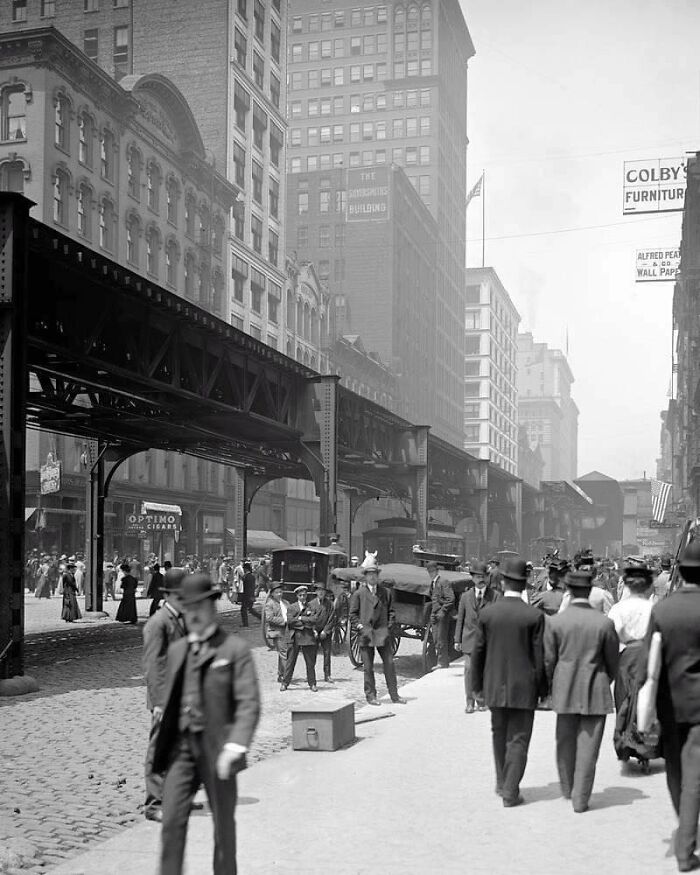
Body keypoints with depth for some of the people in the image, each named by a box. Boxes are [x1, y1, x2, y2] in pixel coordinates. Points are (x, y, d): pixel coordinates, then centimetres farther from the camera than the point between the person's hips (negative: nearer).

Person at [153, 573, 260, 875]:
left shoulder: (235, 649, -5)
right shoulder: (177, 649, 13)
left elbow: (249, 704, -11)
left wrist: (235, 746, -22)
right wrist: (162, 745, 15)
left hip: (217, 748, -4)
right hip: (181, 745, 4)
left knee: (223, 825, 8)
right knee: (172, 821, -4)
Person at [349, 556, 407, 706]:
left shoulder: (386, 592, 11)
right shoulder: (358, 594, 4)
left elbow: (391, 612, 13)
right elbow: (353, 614, 4)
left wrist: (389, 627, 1)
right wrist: (360, 627, -8)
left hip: (383, 634, 2)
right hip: (365, 635, -2)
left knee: (389, 664, 1)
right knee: (368, 667, 2)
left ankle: (394, 695, 7)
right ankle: (371, 695, 11)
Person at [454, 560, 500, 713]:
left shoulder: (495, 596, 2)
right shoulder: (466, 596, 10)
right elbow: (460, 619, 12)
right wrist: (457, 639, 8)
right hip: (470, 639, 1)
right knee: (469, 669, -3)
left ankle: (482, 700, 16)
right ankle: (470, 702, 4)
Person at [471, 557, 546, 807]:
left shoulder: (487, 613, -6)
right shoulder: (534, 615, -11)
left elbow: (478, 652, 0)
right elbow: (539, 656, -8)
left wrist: (477, 684, 11)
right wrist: (542, 688, 3)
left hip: (495, 685, 3)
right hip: (523, 686, -2)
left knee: (499, 733, 22)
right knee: (518, 740, 6)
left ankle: (502, 782, 31)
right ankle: (510, 792, 5)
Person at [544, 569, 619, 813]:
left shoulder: (555, 622, -8)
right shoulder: (605, 623, -9)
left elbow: (548, 660, -2)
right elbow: (613, 661, 1)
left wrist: (552, 686, 14)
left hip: (565, 691, 1)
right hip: (596, 692, -1)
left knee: (565, 741, 18)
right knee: (588, 746, 5)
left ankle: (568, 789, 33)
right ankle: (580, 799, 6)